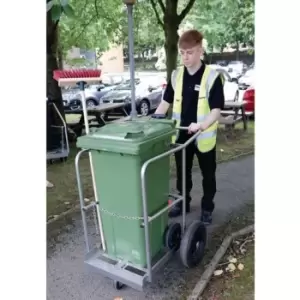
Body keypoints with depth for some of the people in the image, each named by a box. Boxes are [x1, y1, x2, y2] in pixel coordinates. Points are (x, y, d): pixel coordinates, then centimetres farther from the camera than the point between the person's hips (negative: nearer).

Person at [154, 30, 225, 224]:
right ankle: (183, 203, 39)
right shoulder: (176, 75, 1)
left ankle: (207, 208, 33)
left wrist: (201, 125, -35)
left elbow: (216, 109, -18)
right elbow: (166, 102, 8)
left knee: (208, 175, 14)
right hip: (181, 135, 4)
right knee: (182, 173, 19)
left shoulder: (212, 77, -13)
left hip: (204, 137, -4)